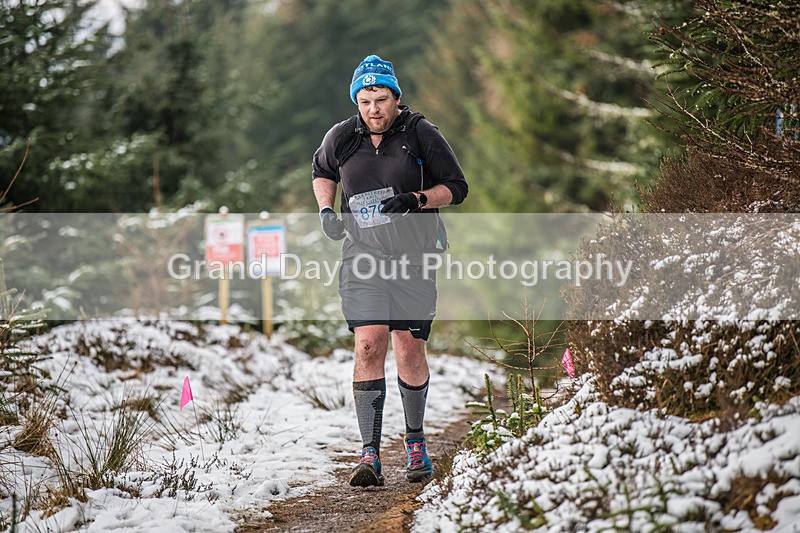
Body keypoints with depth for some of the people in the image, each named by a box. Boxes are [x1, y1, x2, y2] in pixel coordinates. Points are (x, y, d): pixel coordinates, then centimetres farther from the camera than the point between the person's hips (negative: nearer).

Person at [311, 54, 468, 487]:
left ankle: (416, 441, 24)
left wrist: (416, 199, -17)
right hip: (363, 255, 1)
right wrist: (326, 210, 4)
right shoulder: (342, 137, 2)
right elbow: (322, 172, 23)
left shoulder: (422, 135, -5)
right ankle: (370, 455, -13)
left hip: (413, 256, -1)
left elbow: (456, 188, 0)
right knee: (368, 345, -12)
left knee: (409, 350, 1)